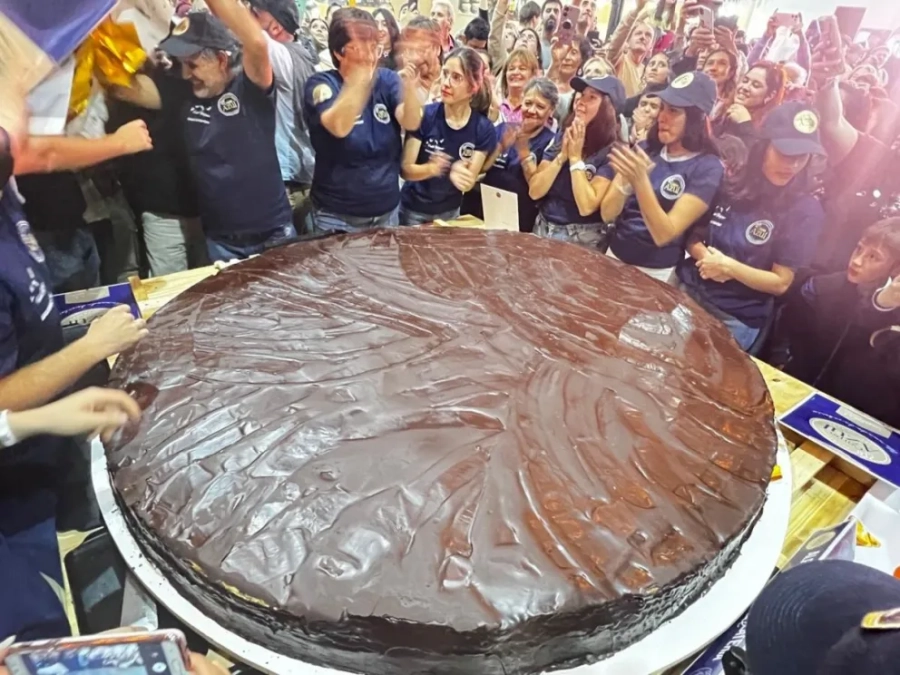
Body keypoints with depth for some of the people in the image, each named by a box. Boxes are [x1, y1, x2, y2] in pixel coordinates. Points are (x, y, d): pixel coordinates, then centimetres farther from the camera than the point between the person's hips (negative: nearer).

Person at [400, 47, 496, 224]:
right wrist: (432, 168, -37)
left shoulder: (484, 129, -12)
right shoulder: (425, 115, -18)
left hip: (449, 213, 2)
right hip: (412, 211, -2)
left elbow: (469, 183, -12)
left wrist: (457, 172, -35)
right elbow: (406, 169, -17)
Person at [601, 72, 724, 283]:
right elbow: (607, 215, -3)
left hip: (655, 274, -4)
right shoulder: (647, 149, 1)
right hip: (614, 257, 5)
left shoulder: (707, 168, -12)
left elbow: (664, 234, -21)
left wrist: (641, 181, -30)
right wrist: (627, 182, -21)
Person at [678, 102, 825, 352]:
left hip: (738, 320, -3)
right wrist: (705, 257, -13)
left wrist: (728, 266, -18)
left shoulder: (805, 210, -10)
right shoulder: (729, 186, -1)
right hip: (688, 293, 3)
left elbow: (780, 283, -11)